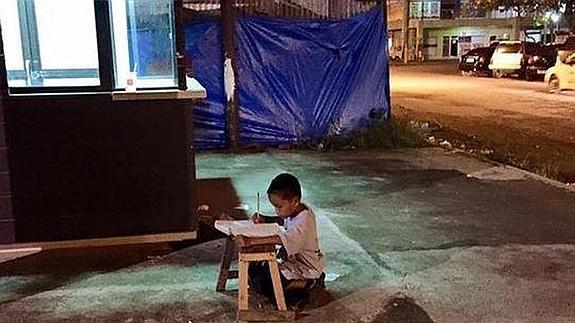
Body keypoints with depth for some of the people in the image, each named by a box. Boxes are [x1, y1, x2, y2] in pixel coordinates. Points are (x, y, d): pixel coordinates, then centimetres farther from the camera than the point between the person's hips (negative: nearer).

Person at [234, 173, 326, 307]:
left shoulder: (304, 220, -30)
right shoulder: (294, 211, -3)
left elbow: (283, 239, -46)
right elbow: (283, 220, 22)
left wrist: (250, 241, -54)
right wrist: (265, 219, 1)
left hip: (305, 266, -10)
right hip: (291, 257, 10)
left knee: (261, 283, -19)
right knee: (255, 268, 8)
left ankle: (308, 284, -7)